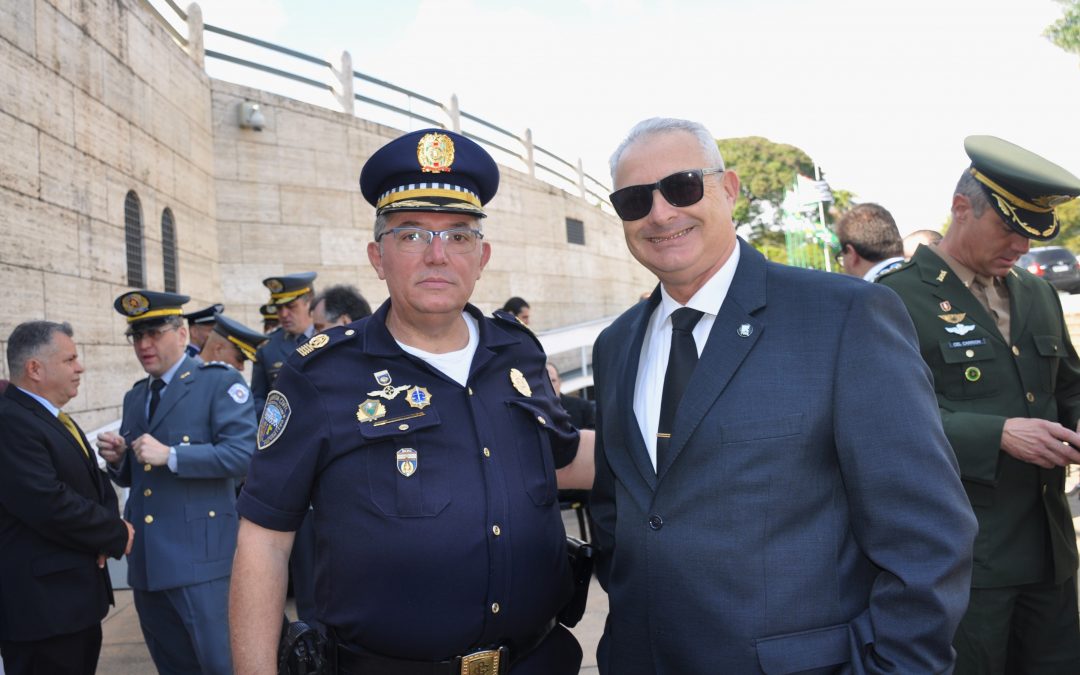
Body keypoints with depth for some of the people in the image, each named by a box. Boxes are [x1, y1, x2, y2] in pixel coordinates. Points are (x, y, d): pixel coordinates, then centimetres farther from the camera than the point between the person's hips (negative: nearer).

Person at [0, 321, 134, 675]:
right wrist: (117, 535, -13)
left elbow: (96, 483, 19)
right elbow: (49, 504, -27)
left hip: (78, 593, 10)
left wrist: (110, 522, -3)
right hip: (42, 601, -10)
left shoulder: (57, 419, 14)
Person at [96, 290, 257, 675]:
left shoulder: (220, 383, -5)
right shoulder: (135, 397, 17)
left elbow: (243, 453, -17)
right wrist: (117, 459, 0)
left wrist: (171, 455, -21)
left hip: (199, 557, -7)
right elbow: (131, 476, 22)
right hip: (146, 558, 7)